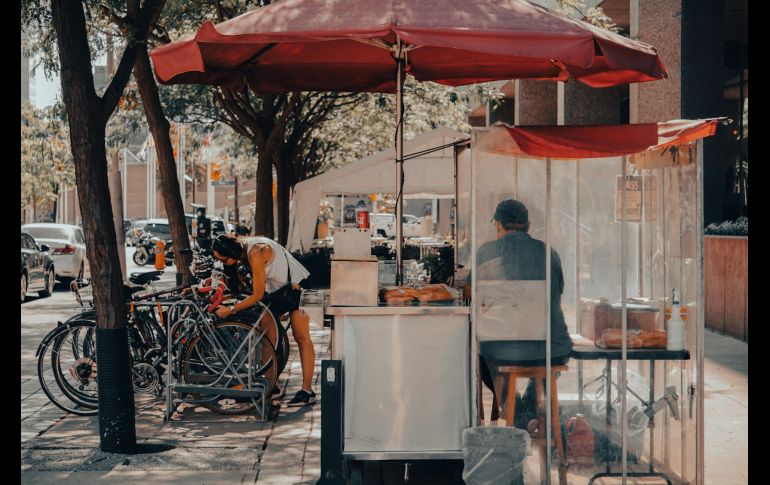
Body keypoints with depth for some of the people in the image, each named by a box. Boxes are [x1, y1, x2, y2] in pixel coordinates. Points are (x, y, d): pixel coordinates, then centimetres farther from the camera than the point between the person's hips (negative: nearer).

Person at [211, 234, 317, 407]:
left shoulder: (255, 254, -29)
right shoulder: (241, 248, -4)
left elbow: (257, 295, -24)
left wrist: (230, 309, -19)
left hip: (296, 286, -9)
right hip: (279, 289, 9)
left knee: (301, 338, -9)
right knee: (268, 337, 5)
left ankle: (307, 391, -10)